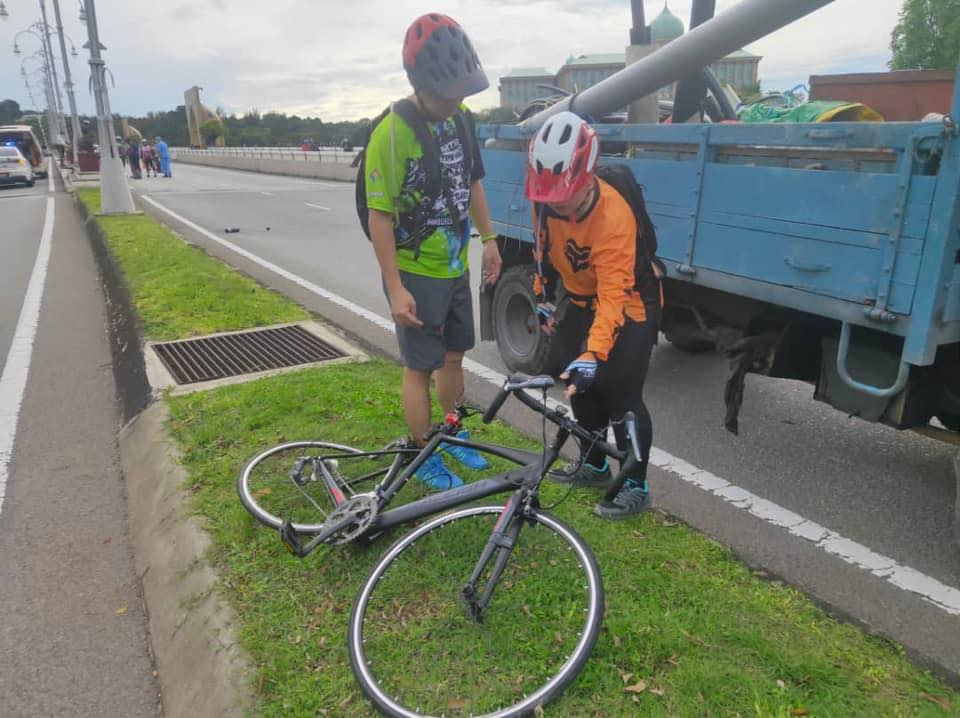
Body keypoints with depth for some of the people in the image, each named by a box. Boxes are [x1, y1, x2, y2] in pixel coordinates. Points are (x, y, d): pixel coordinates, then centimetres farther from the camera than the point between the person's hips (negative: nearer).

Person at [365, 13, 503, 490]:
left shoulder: (460, 117, 0)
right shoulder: (391, 133, -21)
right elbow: (379, 218, -20)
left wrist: (488, 239, 11)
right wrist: (395, 288, -21)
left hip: (455, 267, 7)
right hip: (416, 274, -7)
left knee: (454, 355, 17)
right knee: (421, 366, 4)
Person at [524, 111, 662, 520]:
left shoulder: (614, 217, -35)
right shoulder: (547, 199, -15)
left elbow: (614, 297, -38)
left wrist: (592, 353, -46)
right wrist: (544, 297, 8)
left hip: (627, 302, -7)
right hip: (582, 298, 8)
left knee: (621, 393, -11)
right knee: (578, 381, 12)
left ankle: (636, 486, 6)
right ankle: (593, 466, 31)